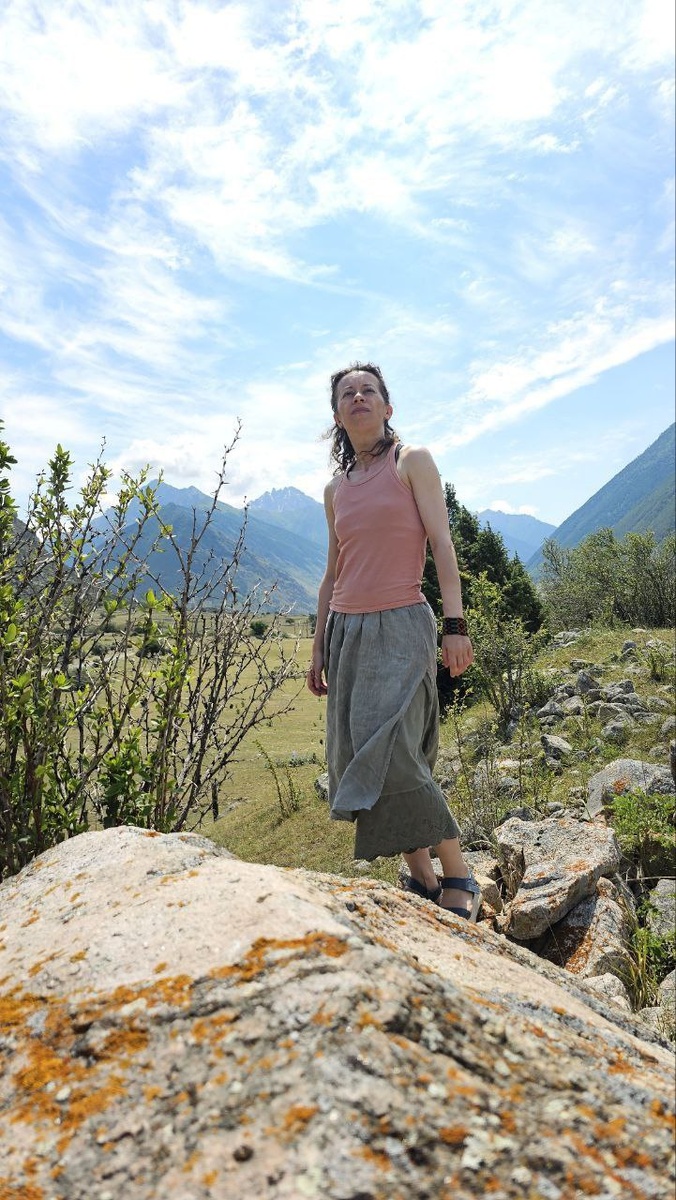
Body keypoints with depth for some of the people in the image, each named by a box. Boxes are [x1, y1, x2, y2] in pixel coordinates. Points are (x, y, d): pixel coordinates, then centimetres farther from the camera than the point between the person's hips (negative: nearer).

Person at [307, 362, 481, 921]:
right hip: (347, 630, 6)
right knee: (356, 761, 4)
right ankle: (422, 881, 17)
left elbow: (441, 543, -6)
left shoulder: (412, 460, 2)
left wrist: (455, 624, -15)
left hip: (401, 627, -6)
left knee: (393, 756, -15)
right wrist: (318, 649, 17)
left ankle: (459, 879, 4)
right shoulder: (336, 488, 15)